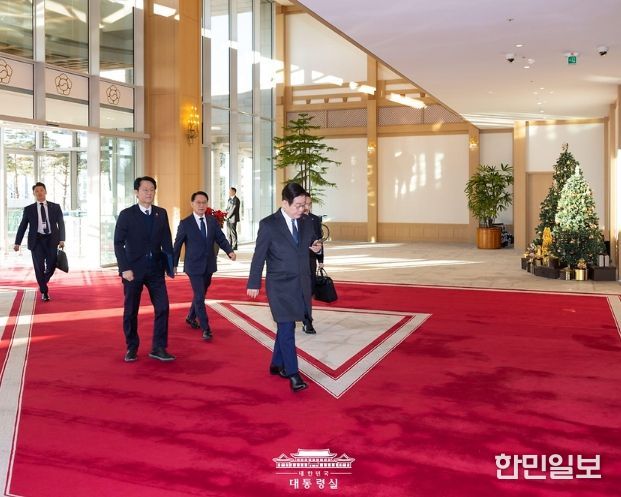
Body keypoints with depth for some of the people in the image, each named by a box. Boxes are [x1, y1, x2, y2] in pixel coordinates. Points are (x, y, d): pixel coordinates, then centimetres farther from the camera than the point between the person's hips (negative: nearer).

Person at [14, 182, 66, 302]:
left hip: (52, 239, 1)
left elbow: (61, 224, 6)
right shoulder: (29, 209, 7)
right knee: (39, 267, -3)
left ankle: (42, 283, 28)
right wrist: (17, 243, 1)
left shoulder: (55, 207, 8)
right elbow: (22, 226, 6)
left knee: (51, 266, -3)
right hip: (36, 240, 0)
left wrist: (61, 240, -4)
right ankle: (44, 291, 11)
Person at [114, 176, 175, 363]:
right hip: (133, 269, -2)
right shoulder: (126, 214, -4)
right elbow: (118, 243, -6)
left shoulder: (161, 213, 5)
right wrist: (125, 268, -13)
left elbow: (167, 242, 6)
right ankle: (131, 348, 21)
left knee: (162, 307, -3)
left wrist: (170, 265, -1)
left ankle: (158, 348, 7)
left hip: (156, 268, 3)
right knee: (130, 311, 6)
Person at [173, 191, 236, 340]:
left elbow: (221, 238, 1)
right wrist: (174, 264, -1)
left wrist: (229, 251, -18)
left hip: (209, 265, 5)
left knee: (201, 294, 18)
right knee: (199, 297, -7)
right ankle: (205, 328, -3)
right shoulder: (185, 223, -8)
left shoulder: (212, 221, 3)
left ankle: (191, 317, 40)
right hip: (194, 266, -5)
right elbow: (177, 245, -3)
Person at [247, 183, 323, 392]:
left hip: (301, 285, 5)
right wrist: (254, 284, 1)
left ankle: (277, 365, 30)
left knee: (285, 327, 16)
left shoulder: (306, 222, 5)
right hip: (280, 286, -5)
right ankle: (293, 374, -2)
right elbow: (259, 256, -4)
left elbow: (310, 246, 19)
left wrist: (317, 247, -5)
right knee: (286, 328, -7)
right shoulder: (268, 225, -10)